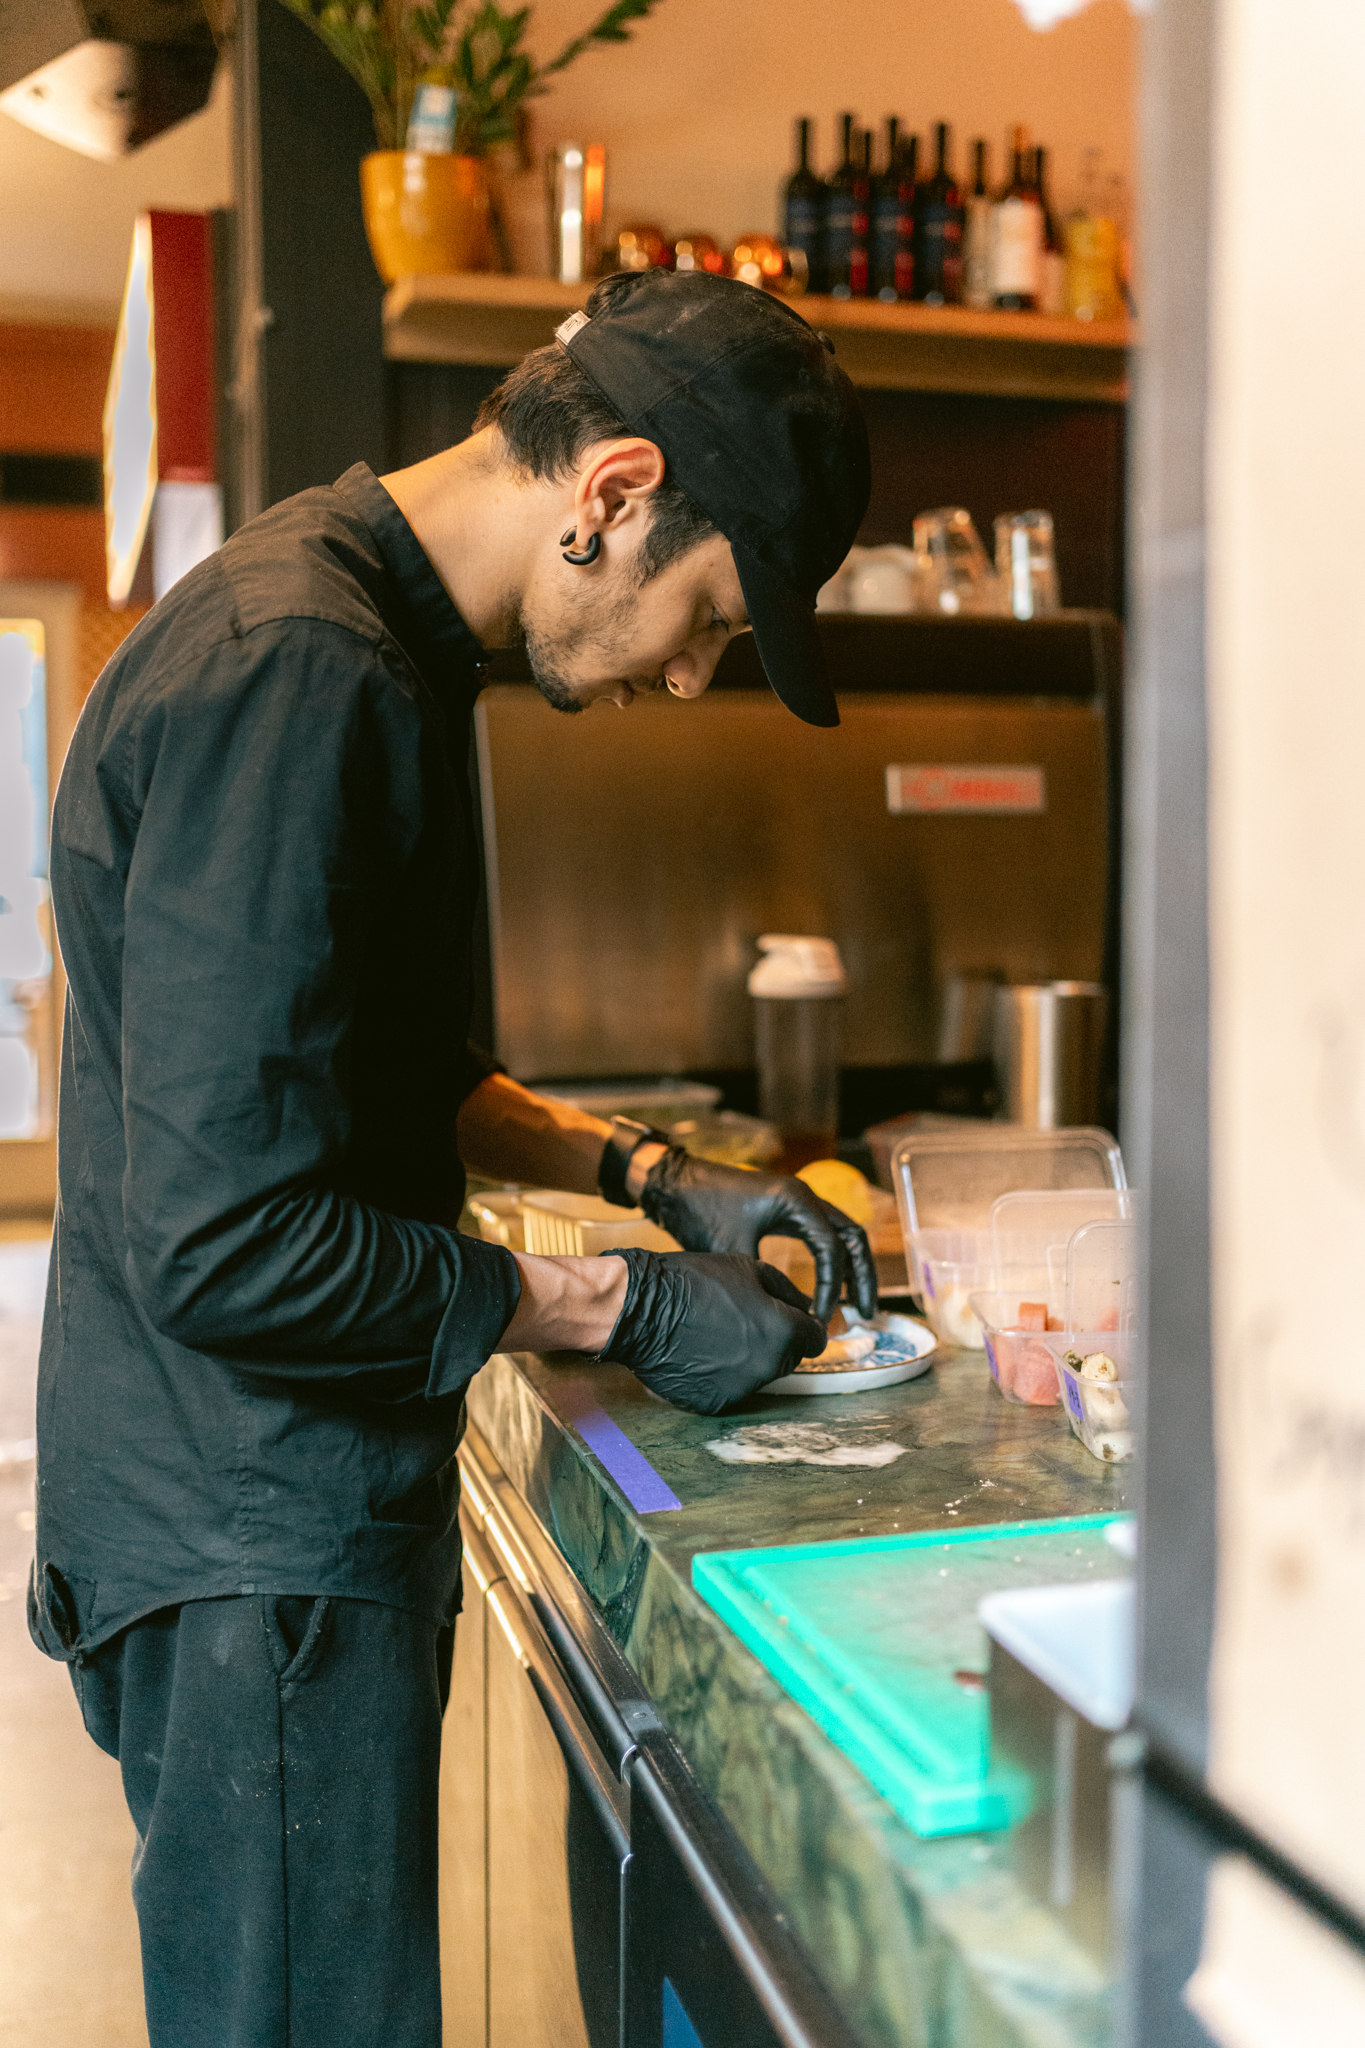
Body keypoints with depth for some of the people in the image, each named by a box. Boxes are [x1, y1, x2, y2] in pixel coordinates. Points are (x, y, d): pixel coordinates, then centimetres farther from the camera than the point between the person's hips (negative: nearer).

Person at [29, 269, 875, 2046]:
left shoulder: (355, 633, 11)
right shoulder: (294, 675, -23)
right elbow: (225, 1242, -25)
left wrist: (645, 1170, 8)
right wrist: (620, 1310, -15)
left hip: (313, 1511, 10)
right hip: (259, 1545, -10)